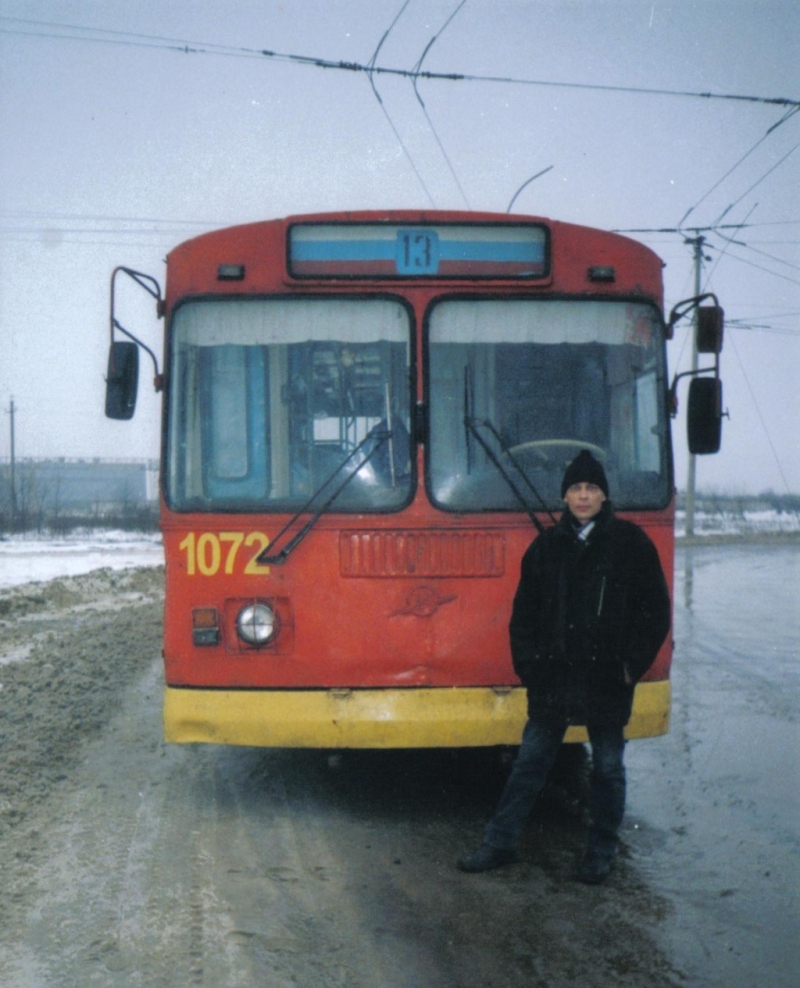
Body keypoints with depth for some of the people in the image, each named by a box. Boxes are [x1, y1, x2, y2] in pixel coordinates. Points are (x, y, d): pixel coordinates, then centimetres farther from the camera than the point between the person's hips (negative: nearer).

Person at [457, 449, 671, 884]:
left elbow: (655, 611, 0)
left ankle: (601, 852, 22)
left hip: (607, 679, -2)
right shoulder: (547, 545, 7)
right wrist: (527, 663, 2)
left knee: (608, 767, 8)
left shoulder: (631, 543, 0)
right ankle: (500, 843, 16)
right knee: (530, 761, 8)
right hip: (552, 678, 2)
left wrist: (633, 664, -5)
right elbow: (524, 612, 11)